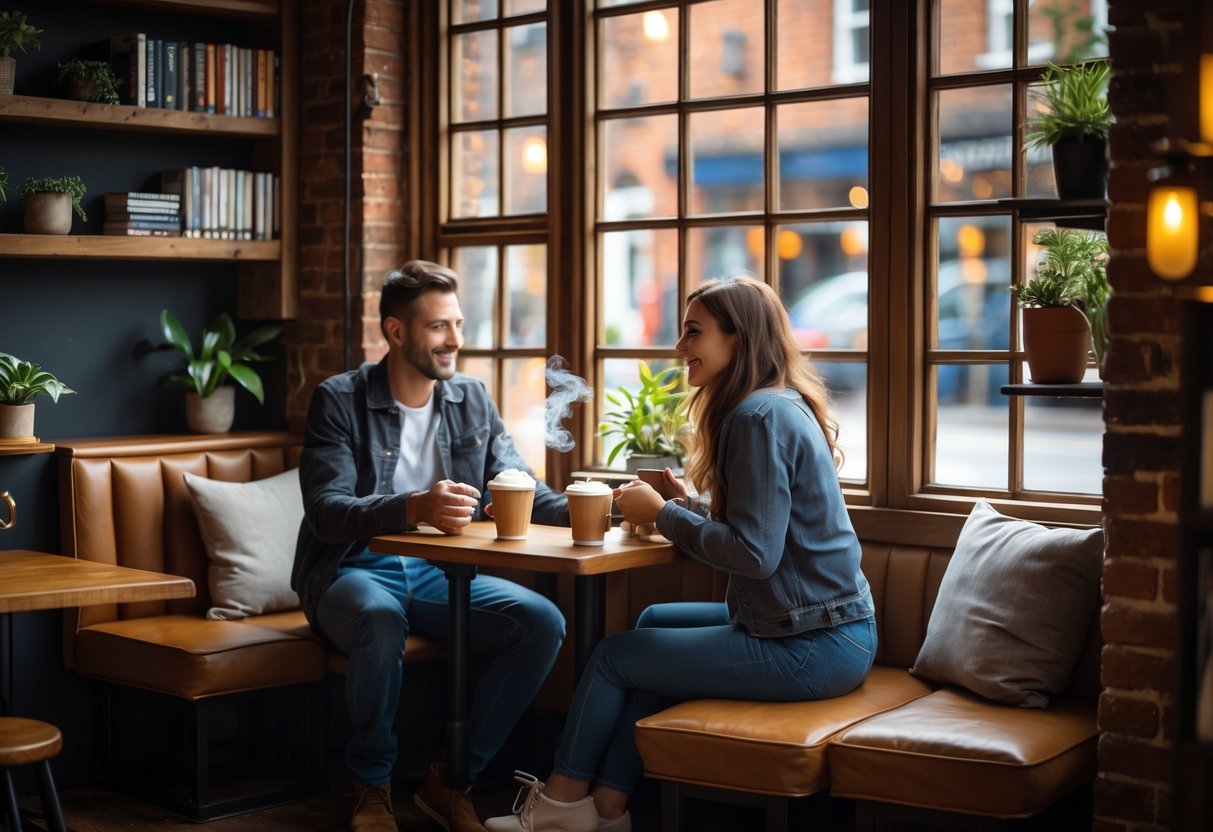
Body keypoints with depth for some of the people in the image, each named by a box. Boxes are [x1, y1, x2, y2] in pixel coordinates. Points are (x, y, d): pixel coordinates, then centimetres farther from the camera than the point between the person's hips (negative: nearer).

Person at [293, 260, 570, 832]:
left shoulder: (472, 400, 7)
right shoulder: (340, 400, -8)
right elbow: (326, 513, -20)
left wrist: (576, 510, -16)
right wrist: (413, 508, -39)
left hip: (436, 573, 5)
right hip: (353, 570, -5)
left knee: (544, 623, -18)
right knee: (380, 619, -39)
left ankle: (450, 779, -3)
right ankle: (372, 786, -12)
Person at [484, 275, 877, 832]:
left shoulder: (760, 416, -18)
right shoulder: (779, 406, 13)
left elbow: (755, 552, -23)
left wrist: (663, 514, -11)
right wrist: (686, 502, 3)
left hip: (810, 646, -10)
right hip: (819, 622, 10)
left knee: (613, 655, 2)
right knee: (656, 621, 20)